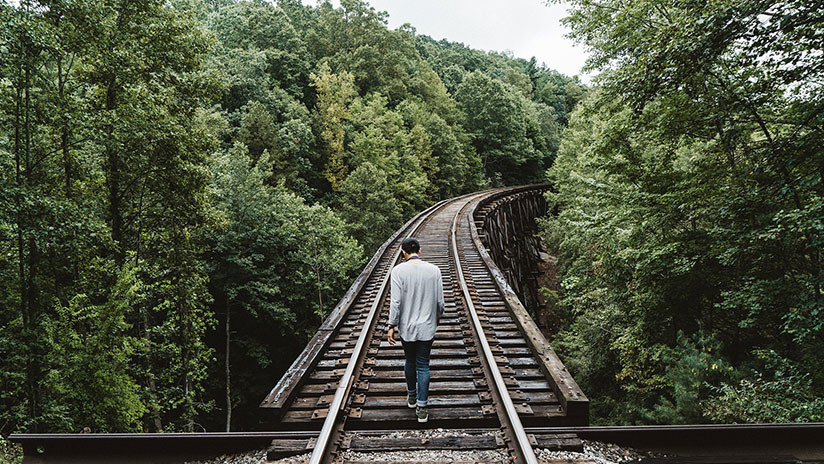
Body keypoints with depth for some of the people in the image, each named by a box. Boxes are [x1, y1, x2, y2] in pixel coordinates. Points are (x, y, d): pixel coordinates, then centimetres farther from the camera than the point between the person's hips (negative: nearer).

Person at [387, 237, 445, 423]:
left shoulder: (399, 270, -12)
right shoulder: (434, 270, -5)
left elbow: (395, 301, -14)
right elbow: (440, 300, 1)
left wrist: (392, 326, -6)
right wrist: (438, 316, 20)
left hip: (406, 326, 0)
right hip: (427, 327, 1)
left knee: (410, 361, 20)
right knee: (423, 366, 7)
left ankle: (411, 396, 38)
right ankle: (421, 407, 8)